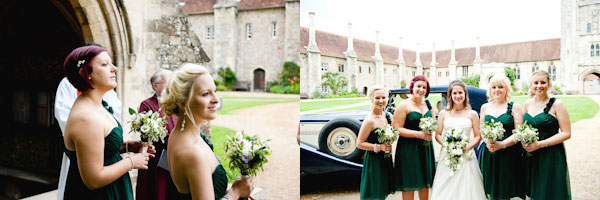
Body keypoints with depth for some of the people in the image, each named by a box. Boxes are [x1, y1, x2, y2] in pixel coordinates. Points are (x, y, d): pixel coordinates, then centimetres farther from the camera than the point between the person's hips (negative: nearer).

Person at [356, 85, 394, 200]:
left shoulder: (389, 116, 4)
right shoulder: (369, 120, -17)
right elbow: (359, 144, -16)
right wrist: (379, 147, -22)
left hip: (386, 160, 7)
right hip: (374, 161, -7)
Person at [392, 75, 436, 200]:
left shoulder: (428, 105, 12)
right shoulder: (404, 105, -7)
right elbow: (397, 129, -13)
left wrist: (430, 132, -3)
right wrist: (418, 134, -19)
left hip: (426, 148, 6)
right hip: (408, 149, -6)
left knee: (425, 182, 12)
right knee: (409, 184, 0)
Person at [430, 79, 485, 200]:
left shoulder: (472, 114, 6)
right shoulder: (443, 113, 8)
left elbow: (477, 136, 6)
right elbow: (438, 135, 8)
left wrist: (466, 147, -11)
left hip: (466, 156, 0)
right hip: (447, 156, 1)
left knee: (466, 188, -1)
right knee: (446, 190, 0)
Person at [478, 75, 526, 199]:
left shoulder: (514, 107, 1)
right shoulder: (485, 107, 12)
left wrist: (502, 144, -18)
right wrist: (487, 142, -8)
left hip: (509, 154, -3)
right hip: (489, 155, 3)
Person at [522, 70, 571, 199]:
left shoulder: (556, 104, -8)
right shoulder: (527, 104, 7)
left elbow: (566, 133, -11)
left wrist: (540, 144, -18)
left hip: (552, 156, -4)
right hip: (530, 156, 4)